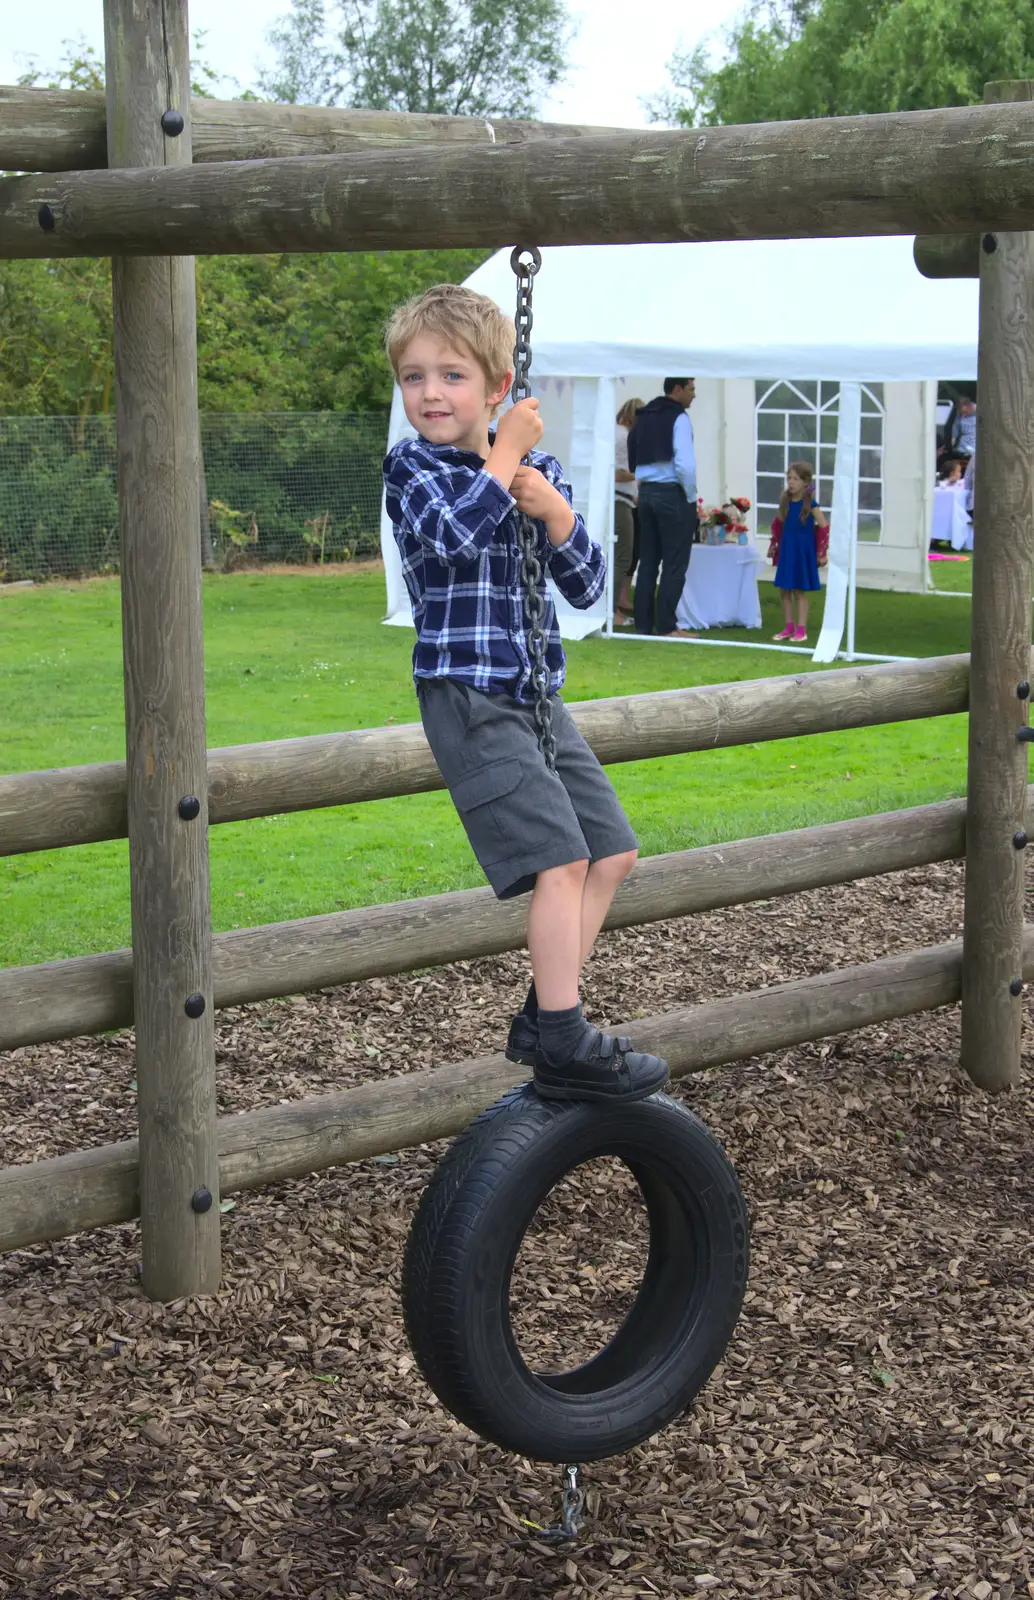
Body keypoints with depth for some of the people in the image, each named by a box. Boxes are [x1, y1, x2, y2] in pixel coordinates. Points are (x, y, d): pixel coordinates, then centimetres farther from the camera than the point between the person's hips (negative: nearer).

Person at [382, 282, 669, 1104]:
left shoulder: (540, 472, 12)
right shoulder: (411, 467, -3)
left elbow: (587, 587, 10)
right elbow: (451, 533, -25)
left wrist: (554, 512, -7)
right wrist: (505, 455, -15)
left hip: (535, 693, 7)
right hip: (467, 692, -7)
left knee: (613, 851, 8)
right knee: (561, 858, -17)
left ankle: (545, 1014, 16)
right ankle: (564, 1046, -12)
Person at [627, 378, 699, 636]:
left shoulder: (643, 417, 14)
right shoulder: (679, 418, -10)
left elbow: (634, 461, 14)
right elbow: (685, 464, -18)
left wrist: (646, 486, 15)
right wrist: (691, 498, -8)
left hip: (646, 492, 7)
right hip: (673, 493, -7)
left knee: (648, 562, 10)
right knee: (674, 564, -3)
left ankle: (643, 624, 9)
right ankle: (665, 625, -4)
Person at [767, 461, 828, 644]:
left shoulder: (810, 504, -12)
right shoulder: (786, 502, 4)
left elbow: (823, 527, -10)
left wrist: (821, 553, -11)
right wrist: (775, 546, 15)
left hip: (803, 552, -6)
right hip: (786, 551, 6)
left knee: (800, 591, 0)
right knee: (784, 591, 8)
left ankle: (801, 630, 5)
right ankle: (789, 627, 17)